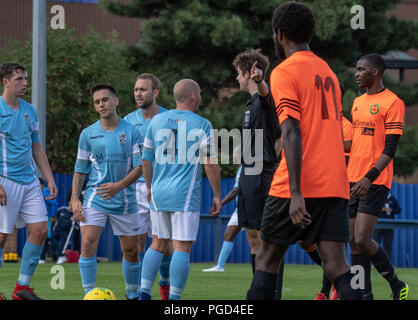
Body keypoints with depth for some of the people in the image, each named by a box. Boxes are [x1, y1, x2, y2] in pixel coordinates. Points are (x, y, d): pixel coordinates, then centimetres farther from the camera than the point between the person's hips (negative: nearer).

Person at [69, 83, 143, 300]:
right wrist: (75, 199, -4)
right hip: (95, 199, 0)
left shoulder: (131, 132, -1)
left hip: (125, 201, 0)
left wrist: (119, 186, -21)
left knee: (131, 251, 6)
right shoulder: (88, 134, 3)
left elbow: (139, 167, -6)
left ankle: (133, 295, 25)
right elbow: (80, 170, 8)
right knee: (88, 244, -18)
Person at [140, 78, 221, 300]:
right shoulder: (202, 125, -4)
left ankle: (144, 293, 6)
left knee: (158, 244, 14)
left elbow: (146, 159, 14)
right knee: (182, 247, -3)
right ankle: (174, 299, -6)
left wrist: (149, 187, 27)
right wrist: (217, 195, 0)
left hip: (159, 192, 5)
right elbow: (210, 163, -7)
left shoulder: (157, 121, 9)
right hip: (186, 195, -5)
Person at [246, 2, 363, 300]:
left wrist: (295, 194, -21)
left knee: (267, 259, 7)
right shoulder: (328, 71, 18)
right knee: (336, 266, -3)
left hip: (300, 186, -6)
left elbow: (292, 133, -16)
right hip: (335, 184, 6)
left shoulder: (285, 72, -5)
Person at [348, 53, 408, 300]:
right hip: (353, 181, 8)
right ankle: (365, 295, 7)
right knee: (354, 242, 3)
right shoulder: (358, 102, 17)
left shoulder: (392, 103, -7)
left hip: (375, 182, -8)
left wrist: (370, 177, -23)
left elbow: (390, 148, -13)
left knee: (362, 240, -15)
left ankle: (397, 285, 4)